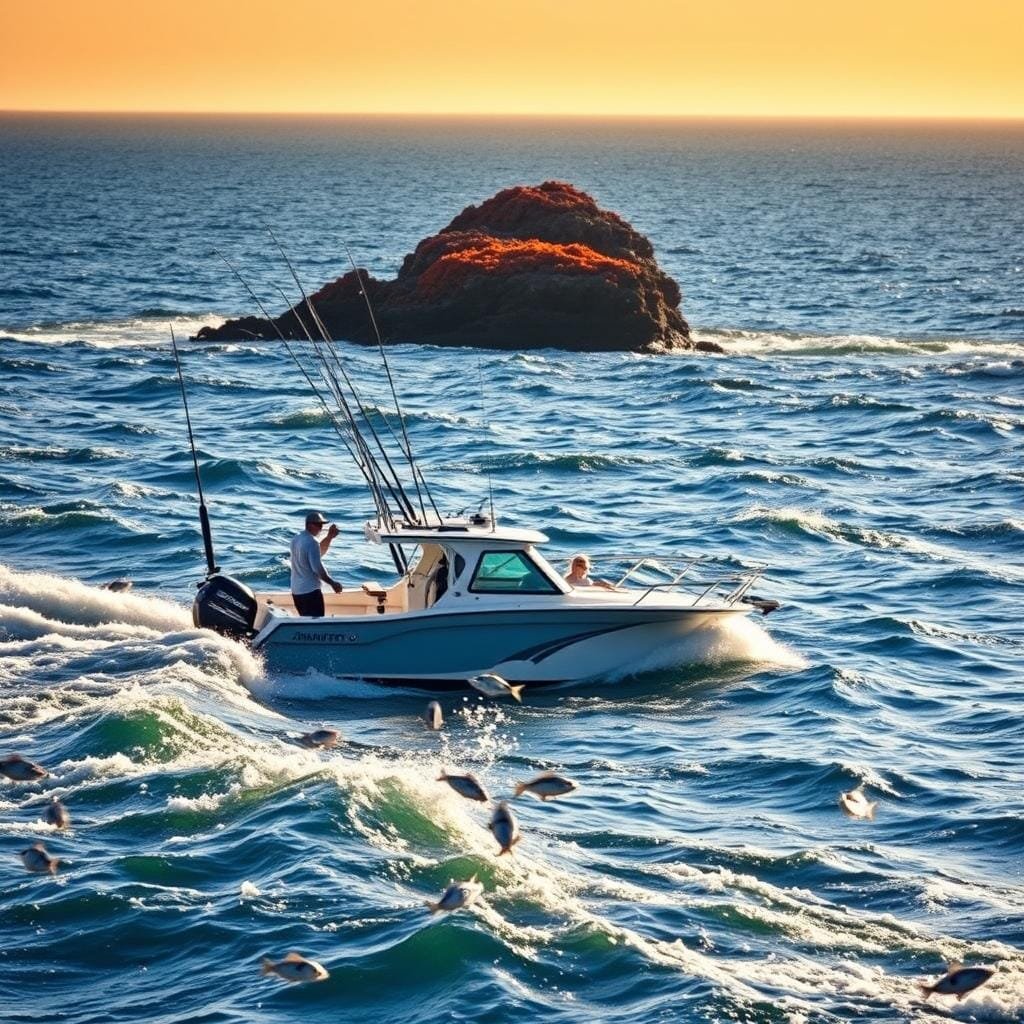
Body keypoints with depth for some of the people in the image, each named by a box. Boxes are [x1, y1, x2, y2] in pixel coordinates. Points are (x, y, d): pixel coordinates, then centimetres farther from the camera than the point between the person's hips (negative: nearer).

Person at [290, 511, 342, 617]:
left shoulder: (296, 539, 9)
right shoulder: (311, 542, -18)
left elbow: (320, 552, 19)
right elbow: (318, 568, -21)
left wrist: (329, 537, 6)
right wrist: (333, 583, -10)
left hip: (296, 591, 9)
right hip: (310, 591, -9)